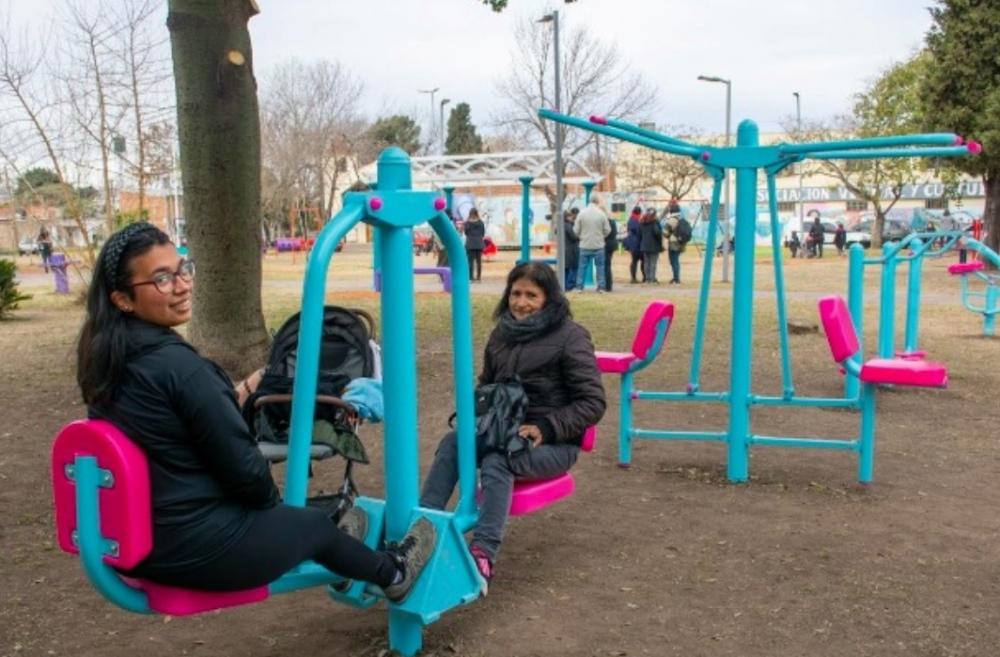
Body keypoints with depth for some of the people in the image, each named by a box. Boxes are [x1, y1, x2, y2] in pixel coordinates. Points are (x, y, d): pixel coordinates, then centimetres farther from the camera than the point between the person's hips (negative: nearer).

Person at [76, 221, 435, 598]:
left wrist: (239, 390, 21)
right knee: (315, 523, 17)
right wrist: (273, 501, 0)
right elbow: (243, 469, -21)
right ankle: (392, 573, 46)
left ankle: (338, 553, 57)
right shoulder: (177, 365, -27)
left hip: (131, 539, 8)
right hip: (198, 547, -8)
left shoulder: (105, 358, 0)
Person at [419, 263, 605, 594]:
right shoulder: (502, 333, 12)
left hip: (554, 443, -5)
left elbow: (593, 403, -10)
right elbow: (487, 385, 24)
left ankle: (483, 555, -42)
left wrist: (546, 428, -21)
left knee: (496, 461, -34)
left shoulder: (570, 336, -7)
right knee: (451, 443, -23)